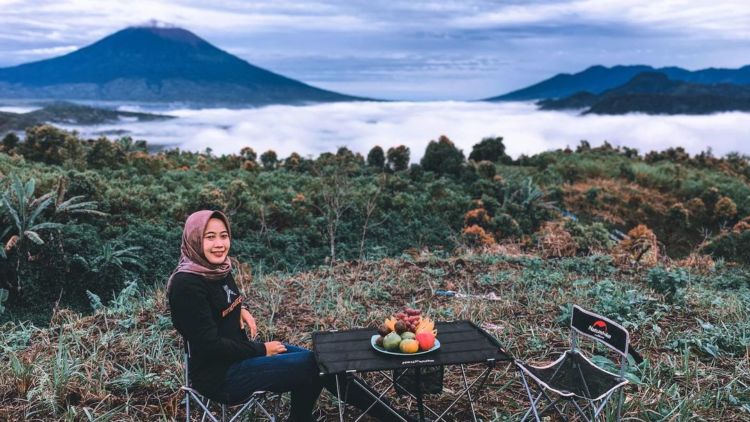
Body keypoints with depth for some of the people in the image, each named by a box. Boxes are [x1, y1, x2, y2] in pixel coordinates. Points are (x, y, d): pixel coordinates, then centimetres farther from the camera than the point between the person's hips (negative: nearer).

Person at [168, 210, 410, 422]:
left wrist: (241, 308, 2)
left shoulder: (219, 268, 3)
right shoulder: (187, 284, -23)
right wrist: (261, 351, -13)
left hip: (236, 353, 9)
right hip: (219, 374, -9)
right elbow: (209, 344, -24)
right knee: (313, 364, -12)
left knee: (311, 360, -2)